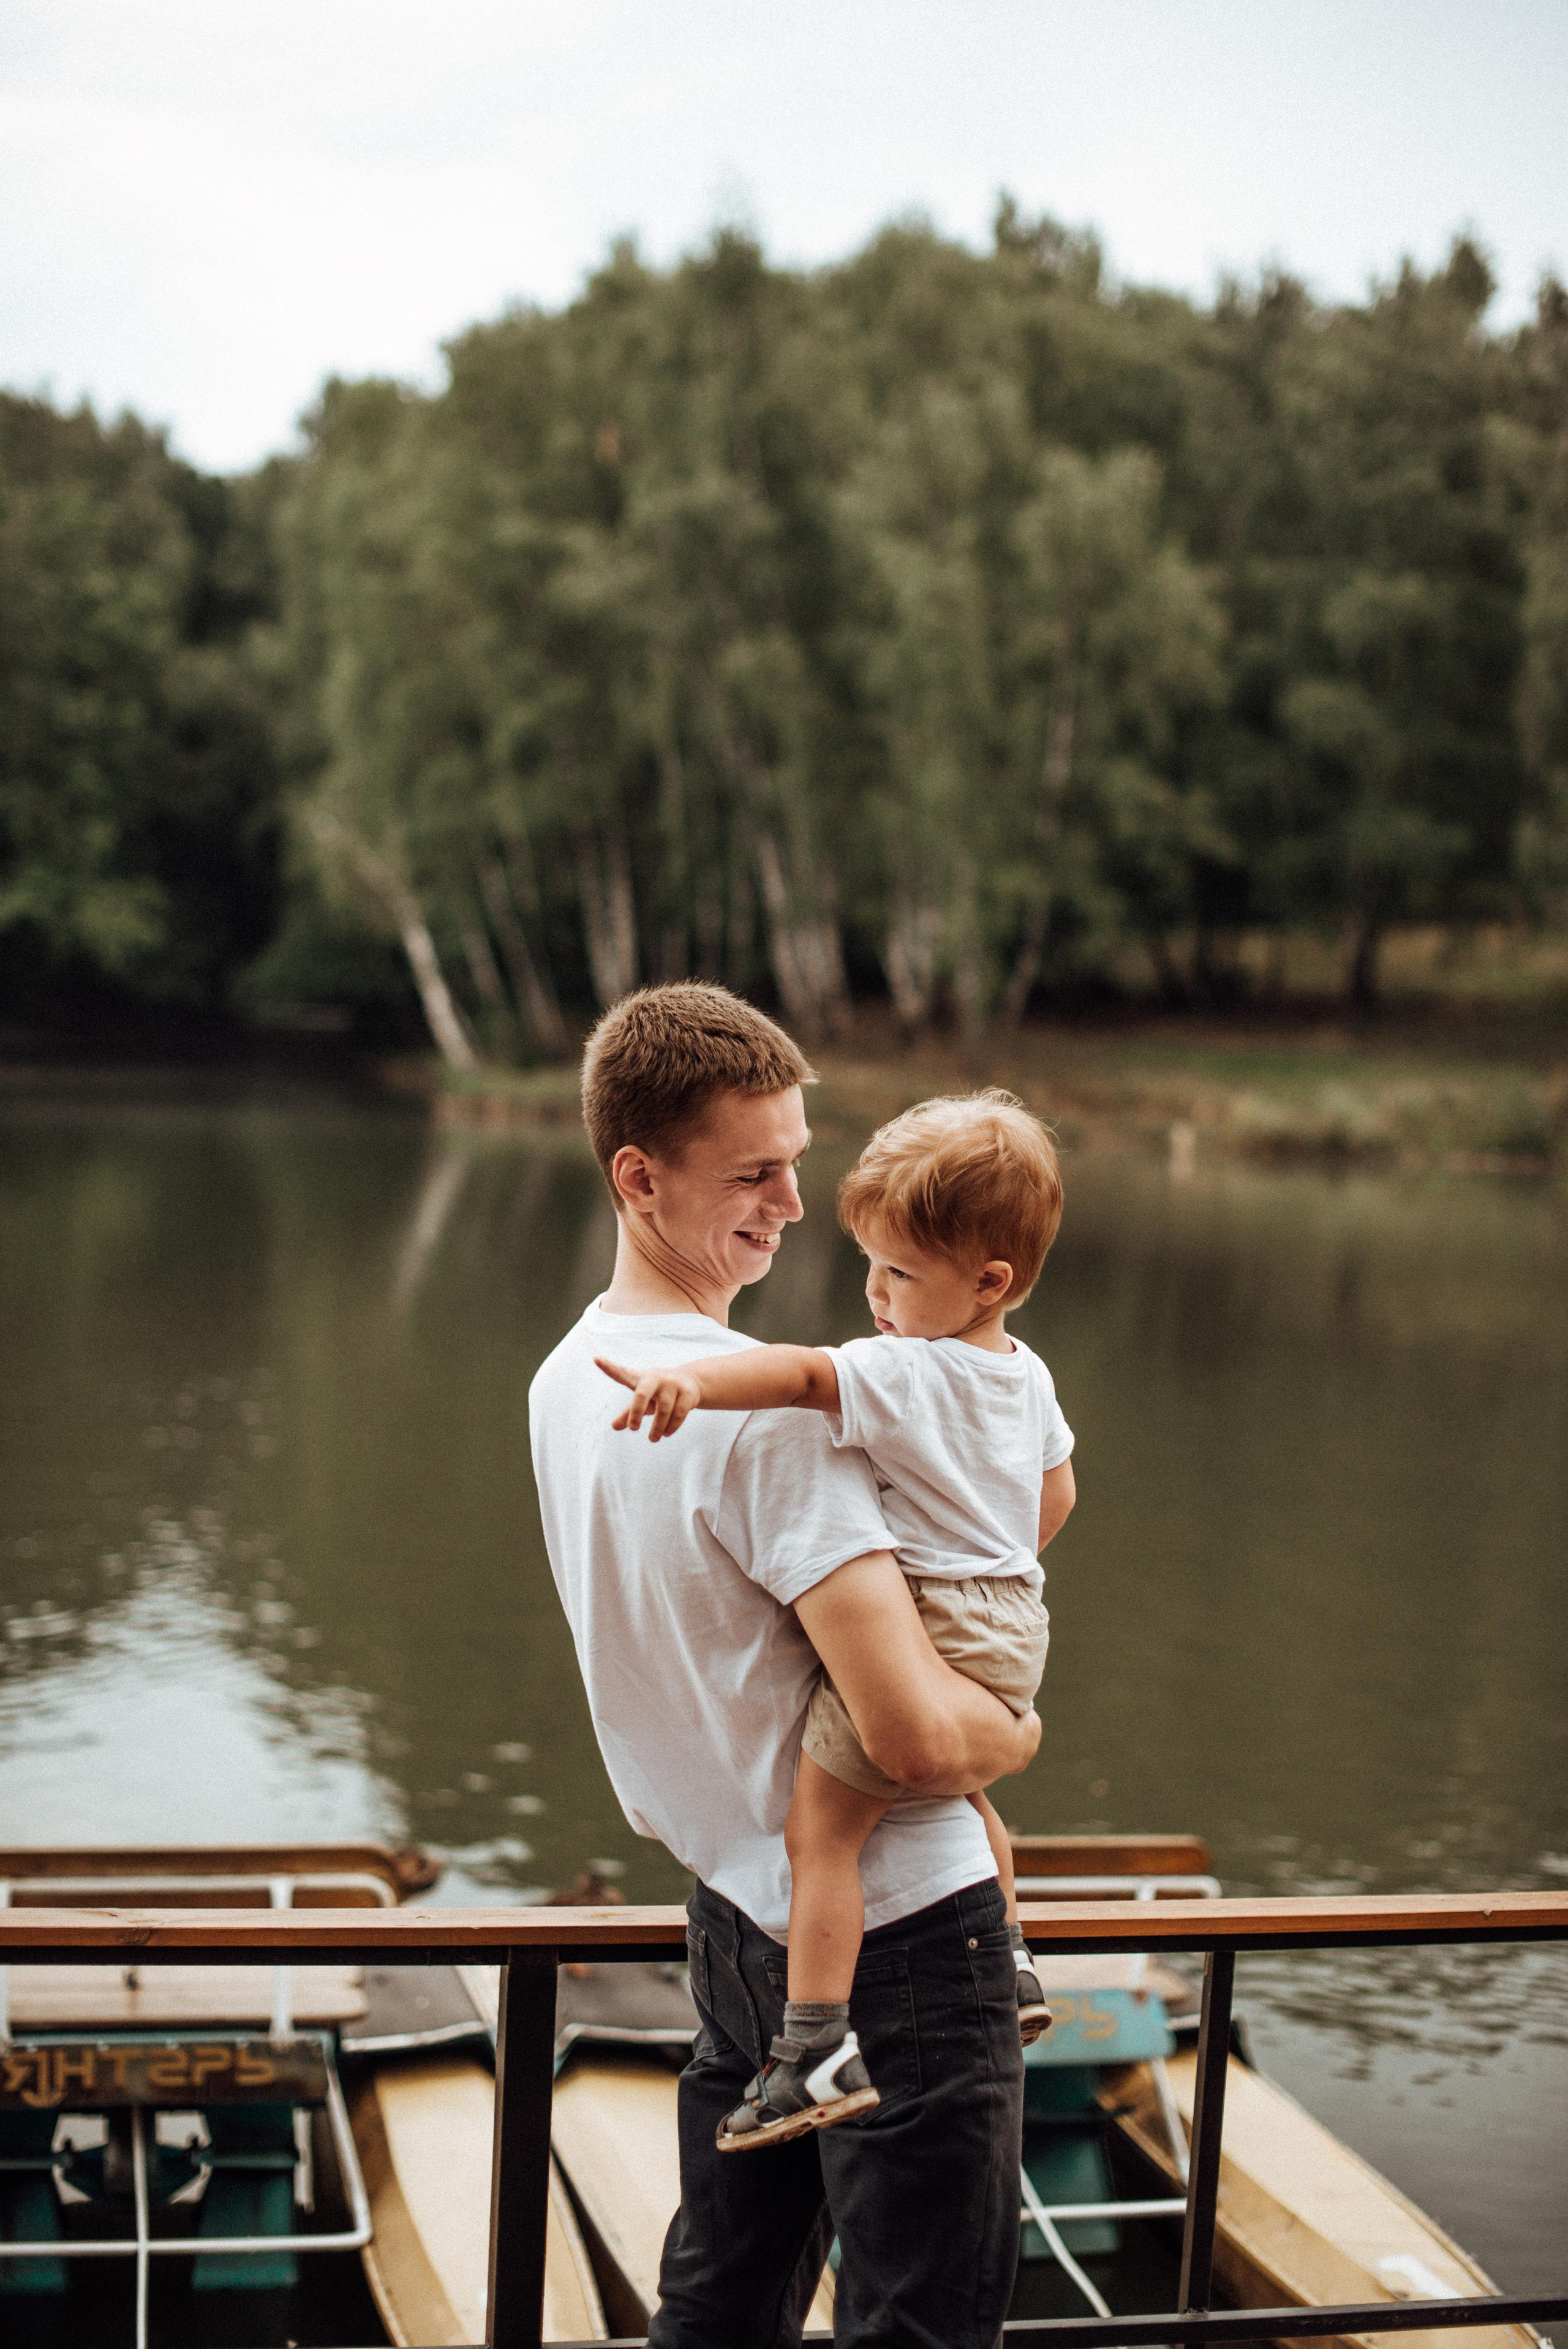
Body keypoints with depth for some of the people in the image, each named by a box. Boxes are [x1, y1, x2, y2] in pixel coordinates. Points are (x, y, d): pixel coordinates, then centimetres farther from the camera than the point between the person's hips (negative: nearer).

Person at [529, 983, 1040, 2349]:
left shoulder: (566, 1380, 5)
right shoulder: (766, 1413, -24)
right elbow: (918, 1736, -28)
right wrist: (1018, 1732, -6)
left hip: (736, 1915, 9)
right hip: (894, 1933, -9)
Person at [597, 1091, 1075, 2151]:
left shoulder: (903, 1375, -20)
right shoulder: (1030, 1377, 8)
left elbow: (803, 1371, -38)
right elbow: (1055, 1497, 21)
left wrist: (692, 1379, -52)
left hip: (916, 1634, -9)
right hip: (1012, 1625, 10)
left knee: (820, 1829, -7)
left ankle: (820, 2052, -12)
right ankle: (1009, 1967, 46)